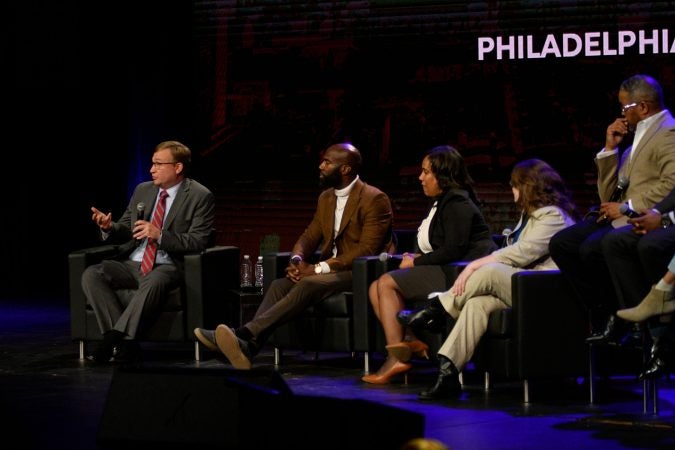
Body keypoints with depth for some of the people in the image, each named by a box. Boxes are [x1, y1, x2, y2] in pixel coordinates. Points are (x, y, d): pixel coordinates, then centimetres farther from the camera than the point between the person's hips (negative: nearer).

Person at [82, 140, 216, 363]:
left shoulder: (200, 197, -2)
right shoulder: (143, 190, 16)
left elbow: (198, 242, -10)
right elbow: (124, 231, 21)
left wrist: (160, 235, -22)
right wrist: (109, 227, -4)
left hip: (168, 267, -6)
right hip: (132, 264, 6)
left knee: (153, 283, -41)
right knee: (91, 275, -22)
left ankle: (112, 340, -37)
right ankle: (126, 343, -29)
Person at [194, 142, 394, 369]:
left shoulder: (374, 199, -9)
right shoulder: (326, 198, 16)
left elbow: (367, 250, -17)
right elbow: (309, 237, 17)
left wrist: (319, 268, -22)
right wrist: (297, 260, -8)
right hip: (329, 272, 8)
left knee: (309, 285, -34)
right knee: (280, 285, -20)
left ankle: (246, 334, -47)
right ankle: (247, 346, -41)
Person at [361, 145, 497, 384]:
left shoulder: (457, 203, -11)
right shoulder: (442, 202, 21)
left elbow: (453, 251, -20)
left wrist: (416, 263, -10)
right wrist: (418, 257, 5)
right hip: (444, 270, 11)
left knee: (387, 283, -16)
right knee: (376, 289, 1)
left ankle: (397, 355, -17)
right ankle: (412, 342, -18)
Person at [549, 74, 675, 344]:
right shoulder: (638, 138, 24)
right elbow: (608, 195, 22)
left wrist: (627, 208, -19)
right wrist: (610, 149, 12)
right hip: (619, 218, 9)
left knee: (592, 248, -30)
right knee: (561, 243, -9)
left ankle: (616, 316, -10)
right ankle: (603, 312, -5)